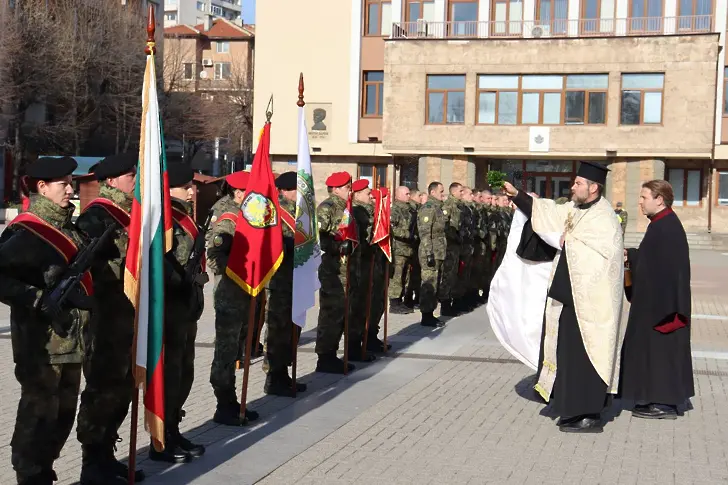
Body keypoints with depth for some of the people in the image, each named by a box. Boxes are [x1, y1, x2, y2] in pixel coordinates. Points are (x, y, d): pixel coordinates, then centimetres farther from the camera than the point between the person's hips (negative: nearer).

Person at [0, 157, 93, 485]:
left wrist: (88, 306, 16)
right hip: (42, 342, -9)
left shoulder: (69, 228, 14)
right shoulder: (26, 232, -13)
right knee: (39, 413, -2)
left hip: (71, 339, 9)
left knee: (63, 413, 15)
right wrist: (39, 301, -23)